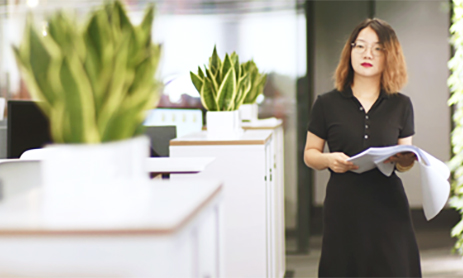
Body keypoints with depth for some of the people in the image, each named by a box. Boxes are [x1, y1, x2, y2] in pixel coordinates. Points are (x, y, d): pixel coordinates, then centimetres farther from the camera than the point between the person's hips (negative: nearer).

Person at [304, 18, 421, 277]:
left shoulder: (401, 105, 8)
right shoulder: (327, 104, 3)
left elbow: (405, 163, 13)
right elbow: (310, 153, 7)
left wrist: (405, 159, -10)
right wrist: (328, 159, -14)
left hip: (388, 208, 1)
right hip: (344, 210, -1)